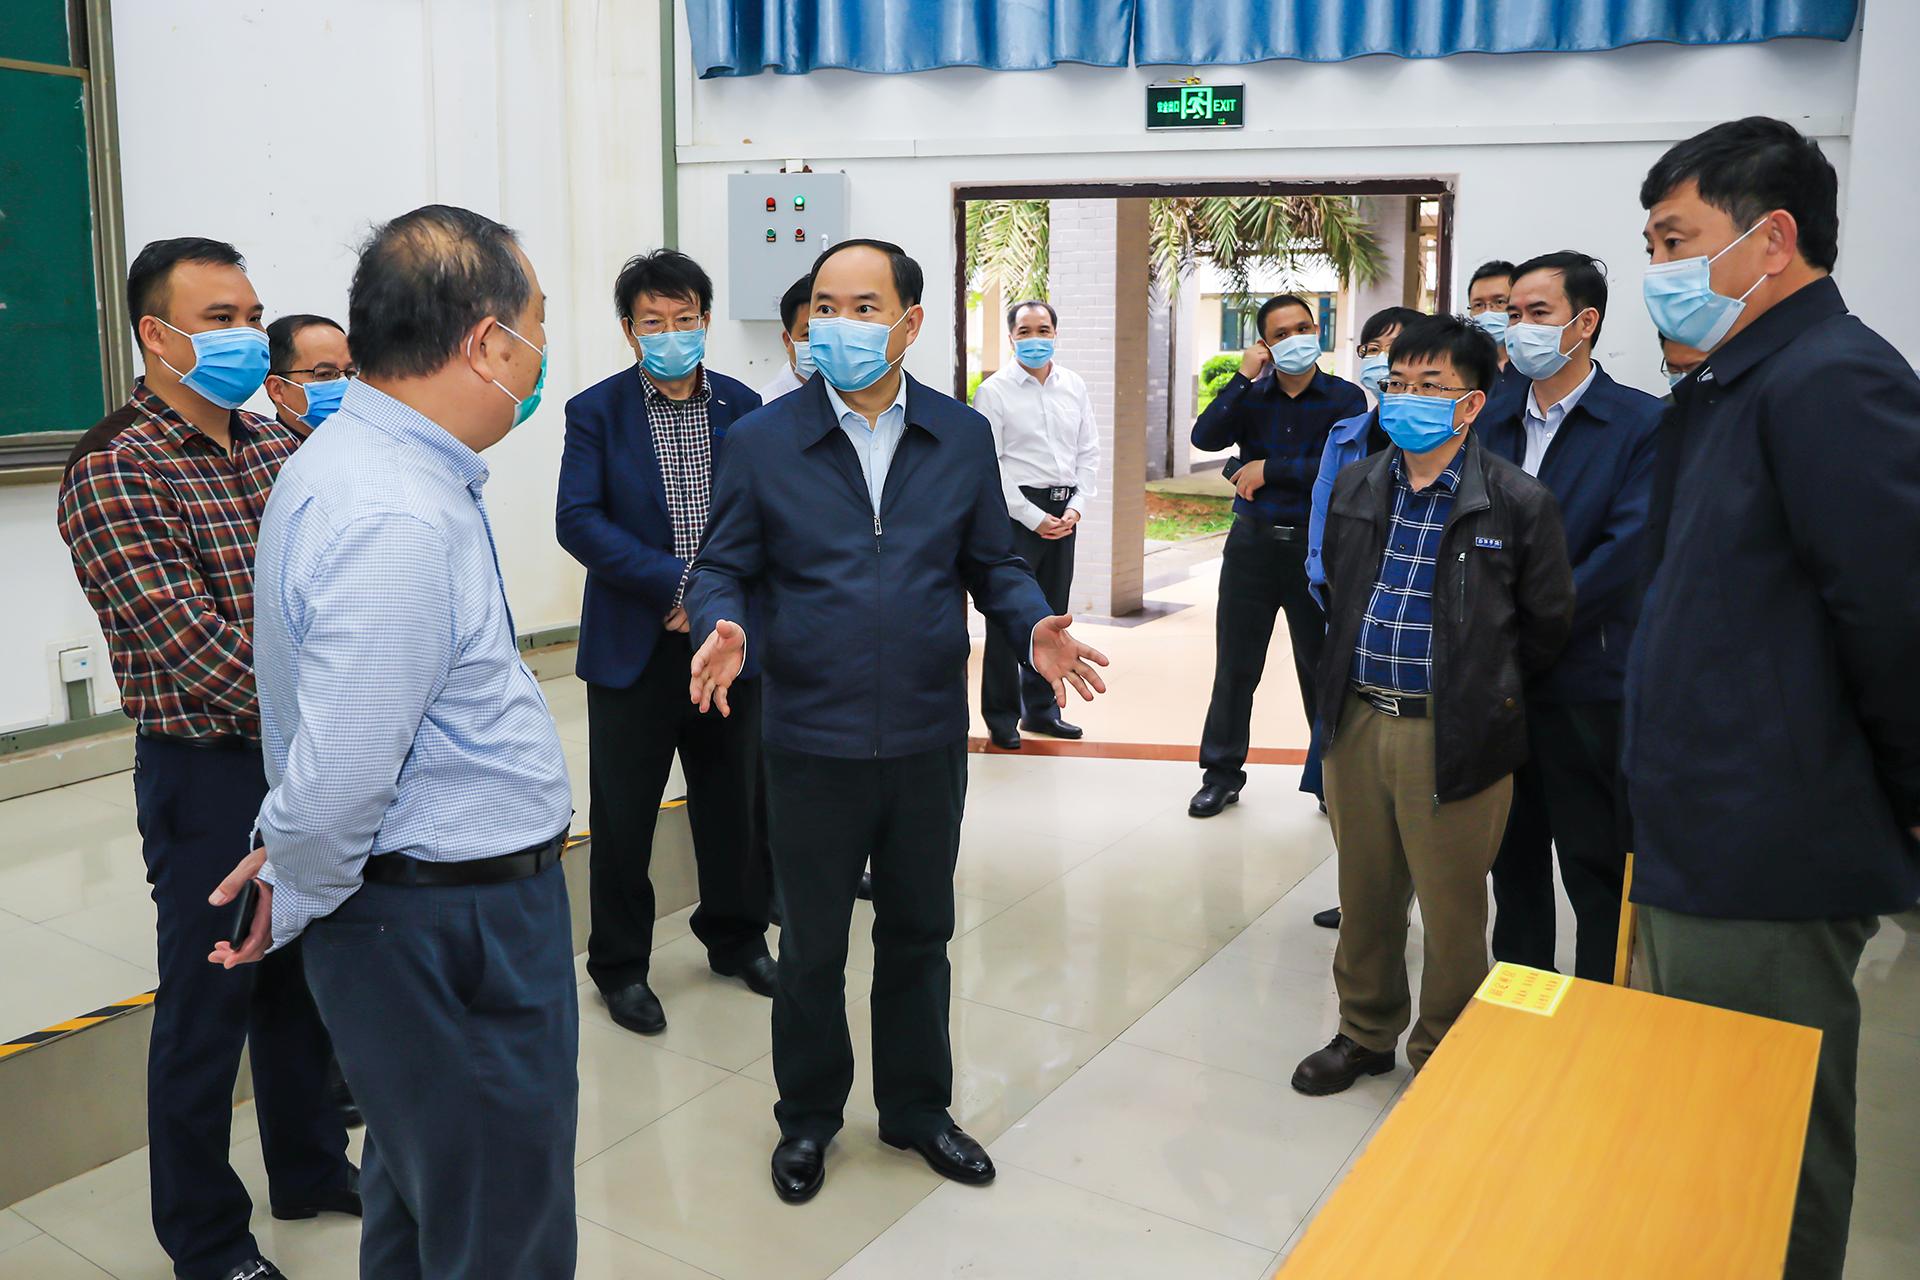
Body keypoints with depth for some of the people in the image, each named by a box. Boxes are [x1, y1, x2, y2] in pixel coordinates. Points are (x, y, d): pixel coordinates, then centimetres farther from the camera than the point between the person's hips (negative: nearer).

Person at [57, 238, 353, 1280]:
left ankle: (311, 1165, 42)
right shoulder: (114, 471, -14)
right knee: (209, 1008, 10)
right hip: (209, 772, -6)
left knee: (303, 978, 21)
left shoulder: (278, 445, 6)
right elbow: (195, 646, -22)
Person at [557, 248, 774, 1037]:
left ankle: (735, 936, 34)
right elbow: (578, 520, -12)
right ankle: (619, 965, 23)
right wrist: (676, 585, -20)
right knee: (623, 814, 6)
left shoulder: (744, 409, 4)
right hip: (634, 646, -2)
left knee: (735, 799, 14)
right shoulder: (596, 411, -2)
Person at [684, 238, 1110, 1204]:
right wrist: (723, 628, -23)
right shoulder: (762, 440, -4)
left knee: (918, 933, 18)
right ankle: (808, 1118, 37)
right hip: (813, 742, -2)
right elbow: (721, 569, -1)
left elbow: (993, 562, 7)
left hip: (930, 737, 2)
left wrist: (1035, 626, -13)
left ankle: (916, 1105, 39)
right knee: (812, 944, 14)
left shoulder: (964, 436, 2)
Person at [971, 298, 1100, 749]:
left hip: (1063, 512, 5)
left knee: (1052, 614, 12)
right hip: (1015, 512, -5)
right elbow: (989, 466, -10)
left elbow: (1089, 452, 12)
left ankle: (1040, 708, 24)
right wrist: (1035, 518, -12)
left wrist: (1075, 508, -1)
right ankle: (1001, 717, 8)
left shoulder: (1074, 386, 10)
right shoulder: (994, 391, -5)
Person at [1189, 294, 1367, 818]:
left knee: (1321, 665, 7)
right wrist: (1243, 377, -15)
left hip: (1316, 544, -2)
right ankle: (1223, 772, 20)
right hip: (1253, 541, 2)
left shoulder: (1344, 398, -2)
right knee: (1235, 663, 7)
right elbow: (1205, 438, -12)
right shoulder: (1252, 395, 5)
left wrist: (1269, 469, -13)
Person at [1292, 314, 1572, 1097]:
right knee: (1364, 894, 17)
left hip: (1453, 734, -4)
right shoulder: (1355, 487, 6)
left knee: (1451, 908, 7)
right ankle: (1365, 1032, 35)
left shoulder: (1517, 503, -9)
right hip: (1356, 720, 5)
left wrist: (1480, 683, 7)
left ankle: (1443, 1055, 27)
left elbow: (1547, 623, 0)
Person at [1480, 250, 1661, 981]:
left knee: (1597, 868, 5)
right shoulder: (1495, 427, 11)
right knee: (1514, 857, 16)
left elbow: (1627, 550, -15)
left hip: (1587, 687, -5)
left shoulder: (1643, 425, -6)